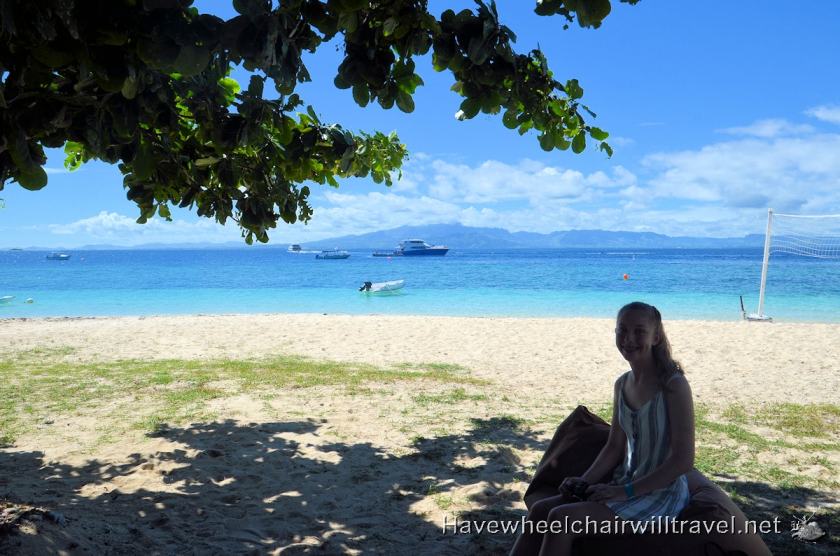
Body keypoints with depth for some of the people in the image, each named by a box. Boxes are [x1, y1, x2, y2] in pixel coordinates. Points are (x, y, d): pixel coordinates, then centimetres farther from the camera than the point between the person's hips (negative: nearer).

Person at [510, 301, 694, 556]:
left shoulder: (673, 385, -16)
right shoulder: (622, 384, 6)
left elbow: (684, 460, -18)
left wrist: (626, 491, -19)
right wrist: (584, 481, -4)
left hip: (663, 492, -7)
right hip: (627, 484, 7)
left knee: (562, 519, -22)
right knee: (540, 510, -6)